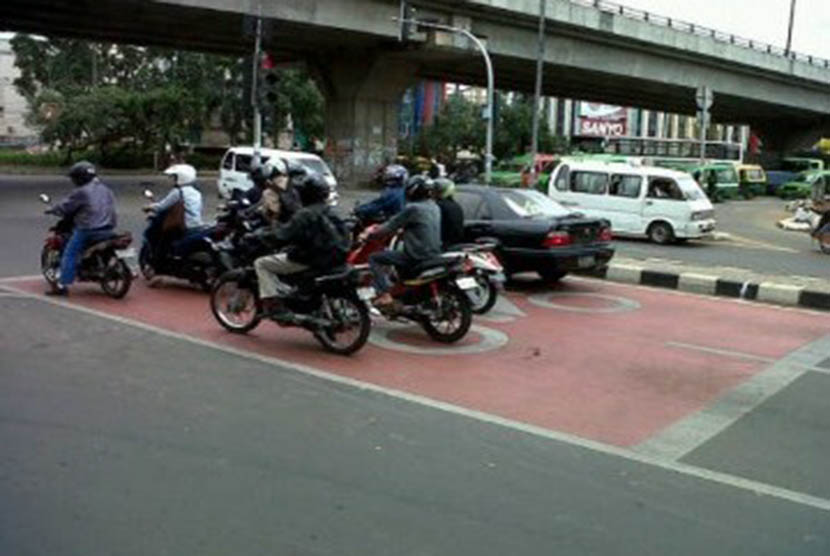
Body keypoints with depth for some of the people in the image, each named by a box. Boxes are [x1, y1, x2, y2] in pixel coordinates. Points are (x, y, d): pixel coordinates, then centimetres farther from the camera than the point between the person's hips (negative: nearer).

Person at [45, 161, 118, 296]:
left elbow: (65, 207, -3)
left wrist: (52, 210, 16)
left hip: (87, 231, -7)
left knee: (69, 254, -2)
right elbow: (111, 207, 22)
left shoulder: (81, 192, -9)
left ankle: (62, 285, -6)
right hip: (107, 231, 7)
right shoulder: (106, 190, 13)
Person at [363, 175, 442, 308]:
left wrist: (369, 235, 1)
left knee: (374, 258, -2)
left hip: (417, 256, -9)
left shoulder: (412, 208, -13)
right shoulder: (435, 208, 12)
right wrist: (403, 231, 33)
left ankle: (384, 295, -12)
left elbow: (391, 227, -10)